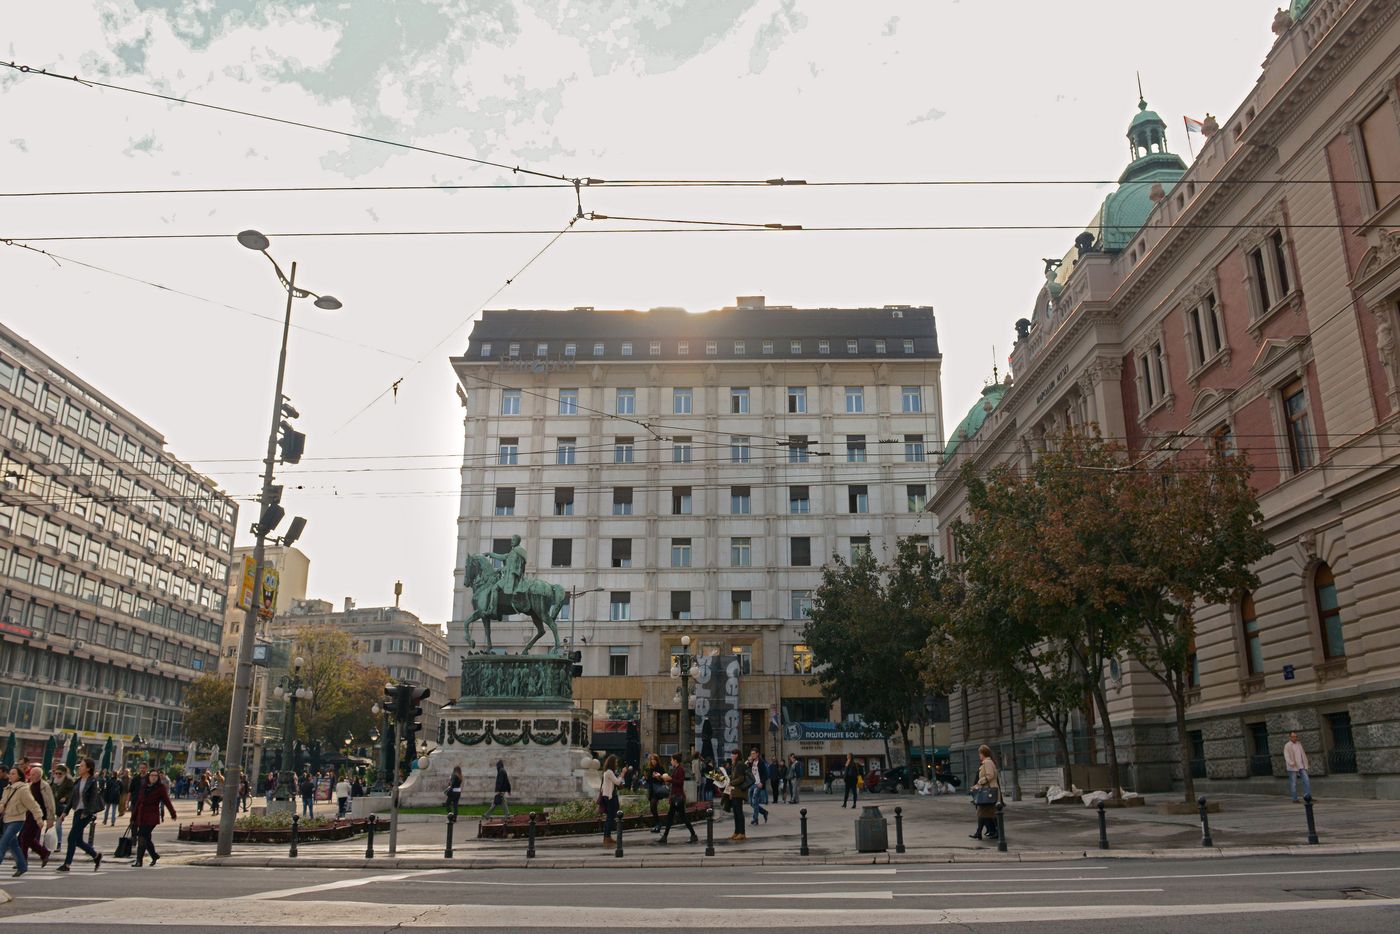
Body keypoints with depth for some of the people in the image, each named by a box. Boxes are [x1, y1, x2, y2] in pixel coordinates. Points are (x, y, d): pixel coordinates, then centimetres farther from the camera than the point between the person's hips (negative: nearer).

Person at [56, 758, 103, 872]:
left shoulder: (92, 782, -10)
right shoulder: (78, 781, 11)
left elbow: (93, 799, -14)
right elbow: (72, 797, 15)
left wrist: (85, 813, -19)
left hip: (86, 813, -8)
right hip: (77, 811, 8)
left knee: (72, 837, -8)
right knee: (78, 840, 8)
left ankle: (67, 864, 1)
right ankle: (96, 856, 23)